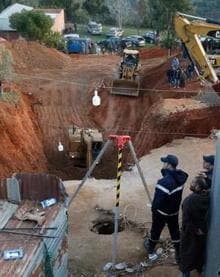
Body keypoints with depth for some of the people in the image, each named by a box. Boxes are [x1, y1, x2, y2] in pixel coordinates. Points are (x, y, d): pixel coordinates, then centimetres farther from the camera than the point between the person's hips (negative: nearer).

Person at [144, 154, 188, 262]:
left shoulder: (164, 182, -32)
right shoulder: (180, 176, -10)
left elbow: (158, 200, -25)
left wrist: (154, 209, -6)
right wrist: (165, 171, -11)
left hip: (161, 212, -5)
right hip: (174, 211, 5)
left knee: (156, 231, 18)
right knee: (175, 232, 18)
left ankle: (151, 250, 41)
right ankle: (179, 255, 26)